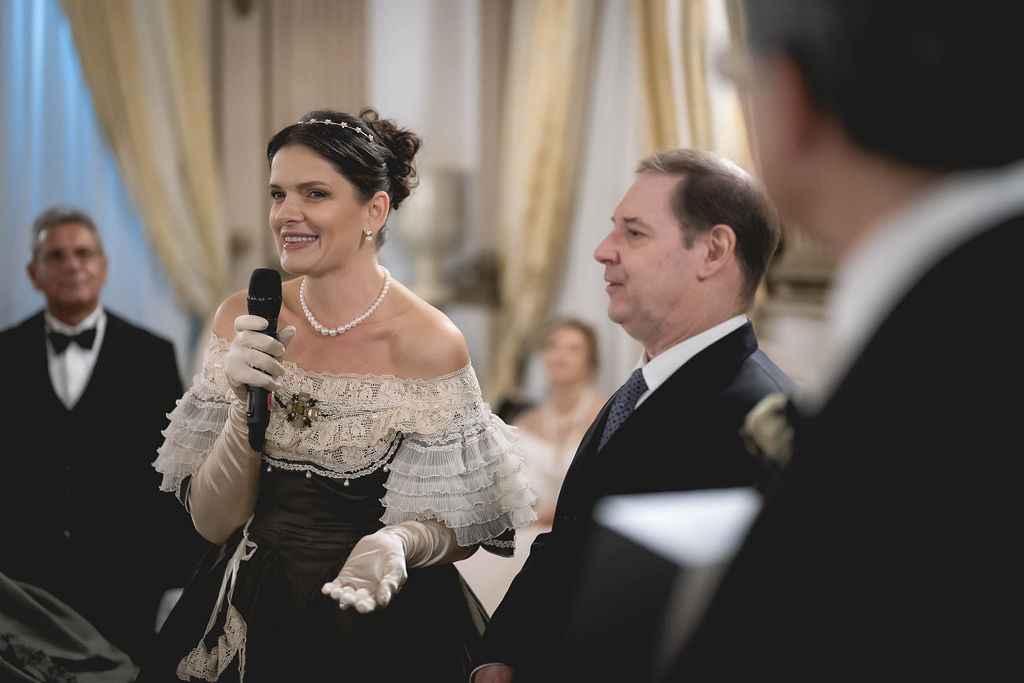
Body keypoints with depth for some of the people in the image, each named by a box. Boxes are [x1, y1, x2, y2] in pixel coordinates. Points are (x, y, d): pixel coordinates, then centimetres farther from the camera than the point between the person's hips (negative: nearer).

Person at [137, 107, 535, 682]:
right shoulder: (246, 321, -5)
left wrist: (401, 542, -28)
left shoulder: (428, 343, -17)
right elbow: (214, 521, -5)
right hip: (251, 611, 4)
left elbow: (461, 527, -8)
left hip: (379, 627, -3)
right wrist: (247, 403, -20)